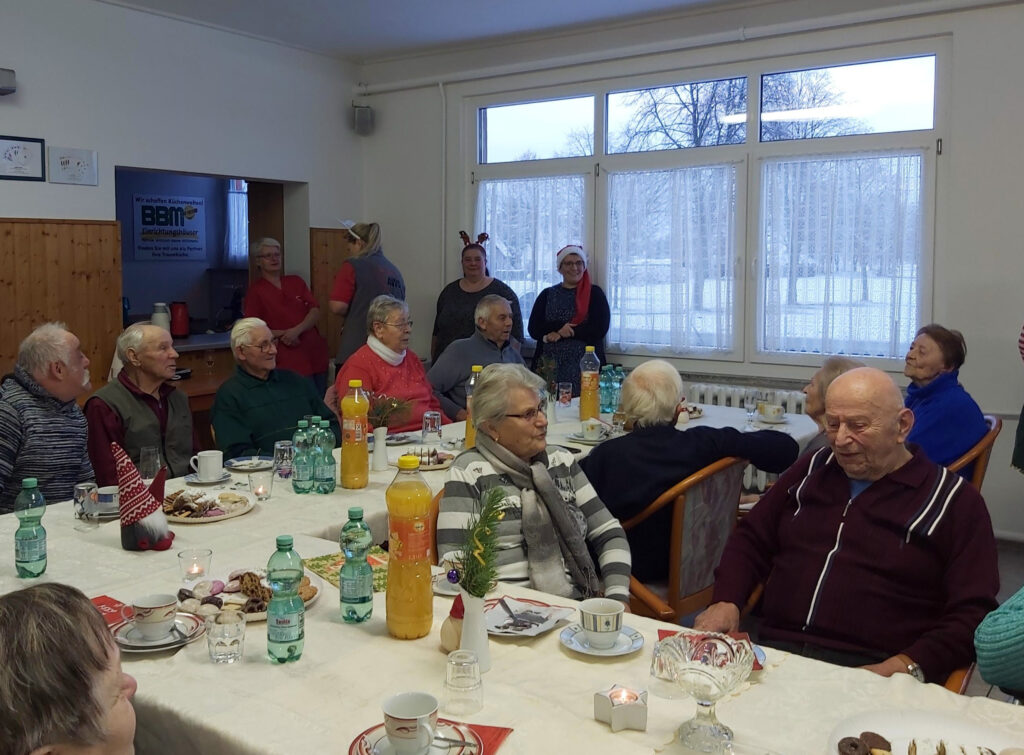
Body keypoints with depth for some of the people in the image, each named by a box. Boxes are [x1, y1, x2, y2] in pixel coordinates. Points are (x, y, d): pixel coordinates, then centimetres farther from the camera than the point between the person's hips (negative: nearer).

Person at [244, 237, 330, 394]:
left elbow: (315, 311, 4)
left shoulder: (296, 282, 15)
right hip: (289, 363, -5)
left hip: (315, 355, 5)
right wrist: (281, 334, -15)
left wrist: (297, 330, -13)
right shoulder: (255, 290, 3)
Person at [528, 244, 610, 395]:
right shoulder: (547, 295, 13)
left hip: (584, 364, -2)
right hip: (550, 365, 2)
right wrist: (559, 327, -14)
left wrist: (560, 334, -7)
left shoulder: (594, 293, 6)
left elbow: (600, 329, -6)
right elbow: (533, 329, 4)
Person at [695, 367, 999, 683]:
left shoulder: (955, 500, 4)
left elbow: (974, 613, -2)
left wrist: (905, 668, -17)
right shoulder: (812, 469, 18)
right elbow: (751, 541, 23)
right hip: (774, 653, 4)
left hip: (870, 671, -3)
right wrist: (726, 601, 4)